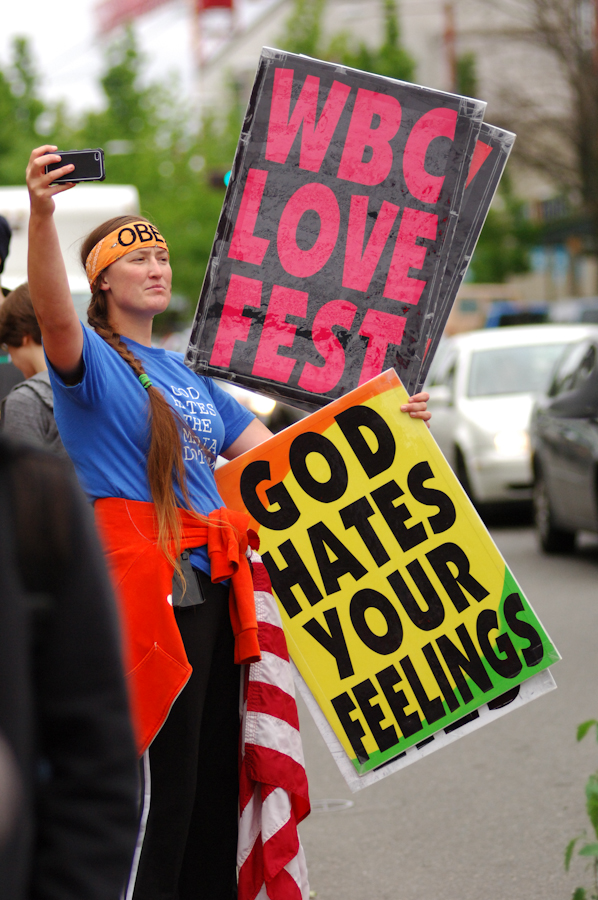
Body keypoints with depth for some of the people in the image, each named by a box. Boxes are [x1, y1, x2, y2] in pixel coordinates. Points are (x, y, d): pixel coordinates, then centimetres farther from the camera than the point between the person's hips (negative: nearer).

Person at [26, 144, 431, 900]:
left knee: (216, 780, 12)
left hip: (211, 588, 8)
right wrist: (41, 215, -43)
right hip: (142, 593, -8)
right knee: (159, 789, -9)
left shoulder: (186, 374, 21)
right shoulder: (93, 360, -3)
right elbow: (53, 315, -26)